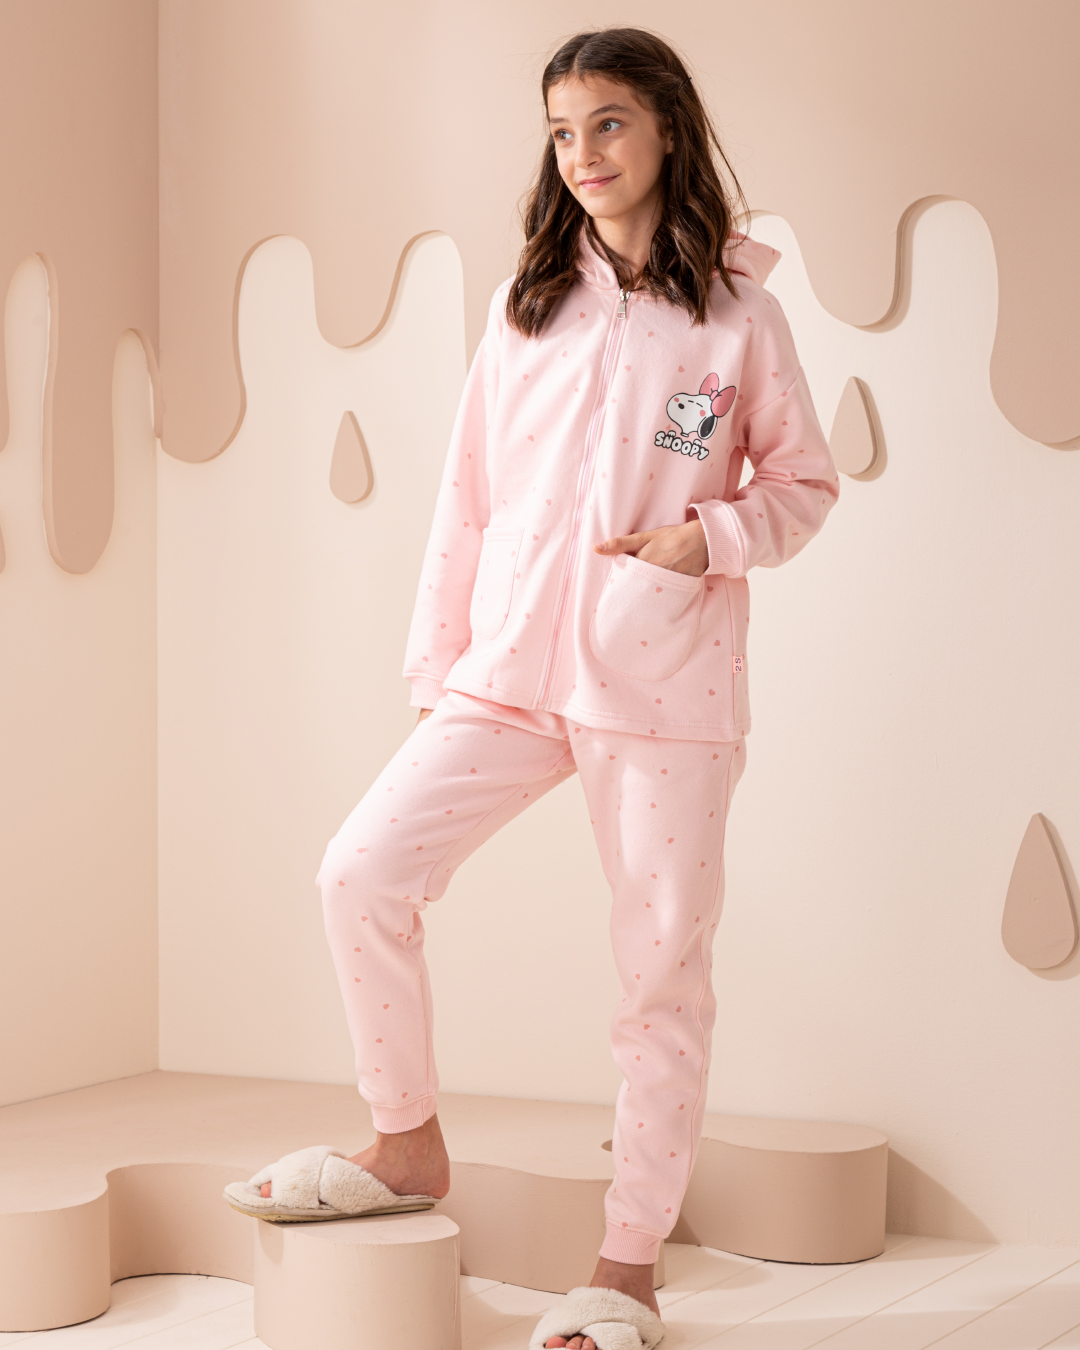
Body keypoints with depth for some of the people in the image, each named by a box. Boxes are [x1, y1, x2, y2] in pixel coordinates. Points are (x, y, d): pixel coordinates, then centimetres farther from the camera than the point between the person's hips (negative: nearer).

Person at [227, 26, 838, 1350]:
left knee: (663, 963, 0)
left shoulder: (737, 310, 2)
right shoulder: (527, 304, 10)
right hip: (512, 670, 3)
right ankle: (409, 1139, 10)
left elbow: (804, 482, 7)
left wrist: (711, 534, -12)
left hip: (666, 686, -3)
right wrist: (435, 661, 9)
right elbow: (468, 494, 12)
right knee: (362, 870, -11)